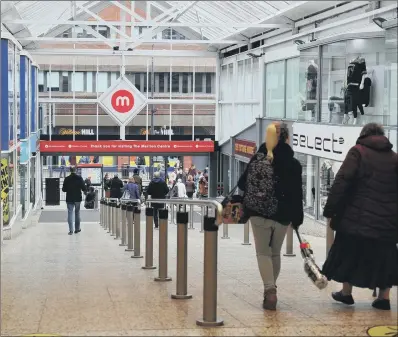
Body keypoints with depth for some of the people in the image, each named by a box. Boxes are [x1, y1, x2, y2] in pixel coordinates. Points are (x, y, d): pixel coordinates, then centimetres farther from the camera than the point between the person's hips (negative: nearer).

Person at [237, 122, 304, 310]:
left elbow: (243, 184, 2)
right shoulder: (293, 164, -6)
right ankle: (270, 289, 25)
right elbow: (296, 195, -5)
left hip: (258, 213, 0)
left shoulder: (257, 159, -4)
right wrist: (297, 218, 5)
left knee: (263, 252, 5)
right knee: (275, 253, 16)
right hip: (282, 215, 0)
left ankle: (270, 290, -14)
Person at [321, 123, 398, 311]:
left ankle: (346, 293, 20)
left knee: (349, 253, 12)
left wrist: (330, 211, -9)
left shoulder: (358, 152, -1)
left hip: (358, 216, -3)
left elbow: (341, 182, -11)